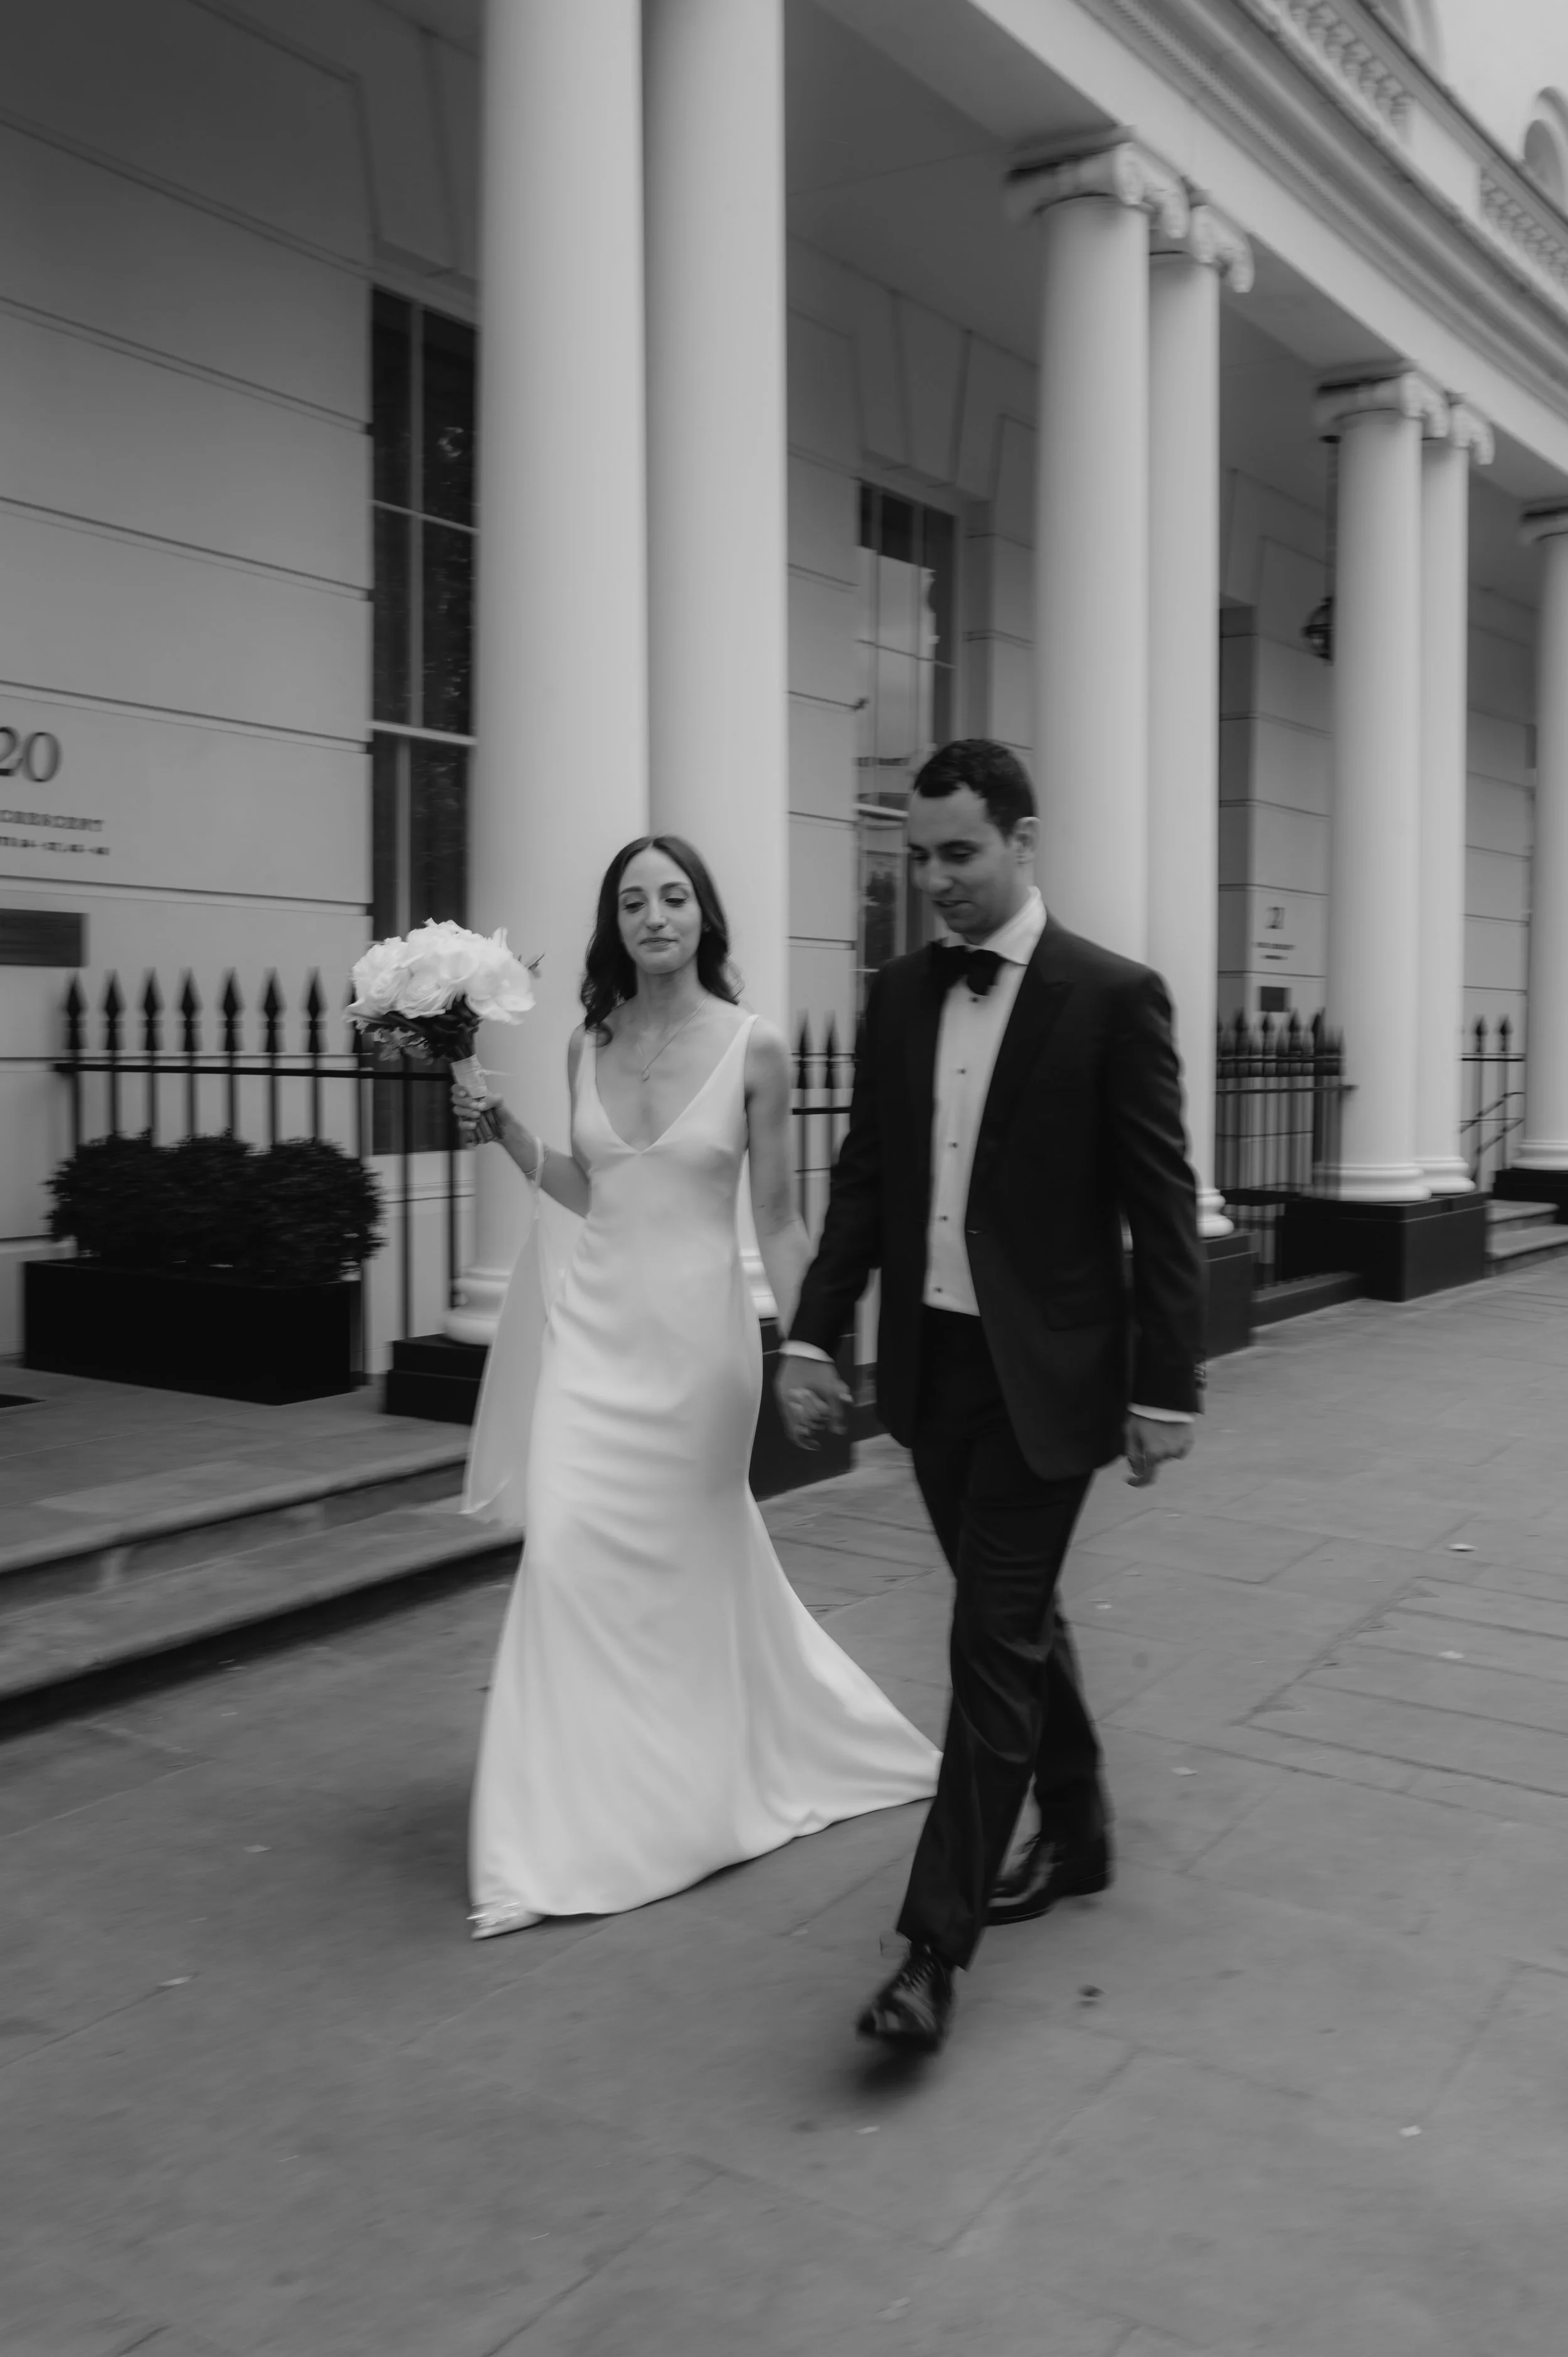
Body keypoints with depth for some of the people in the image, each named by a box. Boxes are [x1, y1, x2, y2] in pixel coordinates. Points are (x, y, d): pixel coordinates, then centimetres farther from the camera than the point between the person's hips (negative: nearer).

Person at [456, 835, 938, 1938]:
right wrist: (503, 1129, 3)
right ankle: (577, 1819, 15)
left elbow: (778, 1220, -3)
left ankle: (688, 1793, 32)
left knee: (691, 1557, 9)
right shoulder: (589, 1045, 4)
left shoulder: (753, 1047, -8)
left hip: (699, 1328, -3)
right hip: (595, 1321, 3)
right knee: (572, 1551, -2)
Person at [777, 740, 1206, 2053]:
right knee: (1016, 1615, 18)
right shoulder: (899, 996, 6)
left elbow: (1162, 1206, -9)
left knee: (993, 1640, -4)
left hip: (1045, 1374, -5)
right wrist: (813, 1339, 3)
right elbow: (865, 1183, 9)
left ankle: (937, 1944, 3)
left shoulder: (1113, 997, -9)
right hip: (933, 1363, 6)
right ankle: (1076, 1830, 39)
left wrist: (1168, 1388, -10)